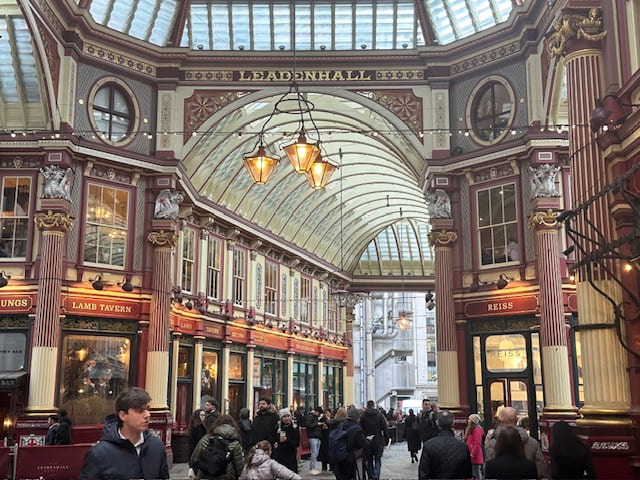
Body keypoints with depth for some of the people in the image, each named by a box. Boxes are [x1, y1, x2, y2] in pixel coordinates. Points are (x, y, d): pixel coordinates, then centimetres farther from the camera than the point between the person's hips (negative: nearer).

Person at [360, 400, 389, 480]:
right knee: (378, 459, 8)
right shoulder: (380, 415, -3)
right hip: (378, 441, 0)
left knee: (369, 460, 13)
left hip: (367, 442, 1)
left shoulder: (363, 416, -2)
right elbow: (385, 429, -4)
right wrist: (386, 440, 3)